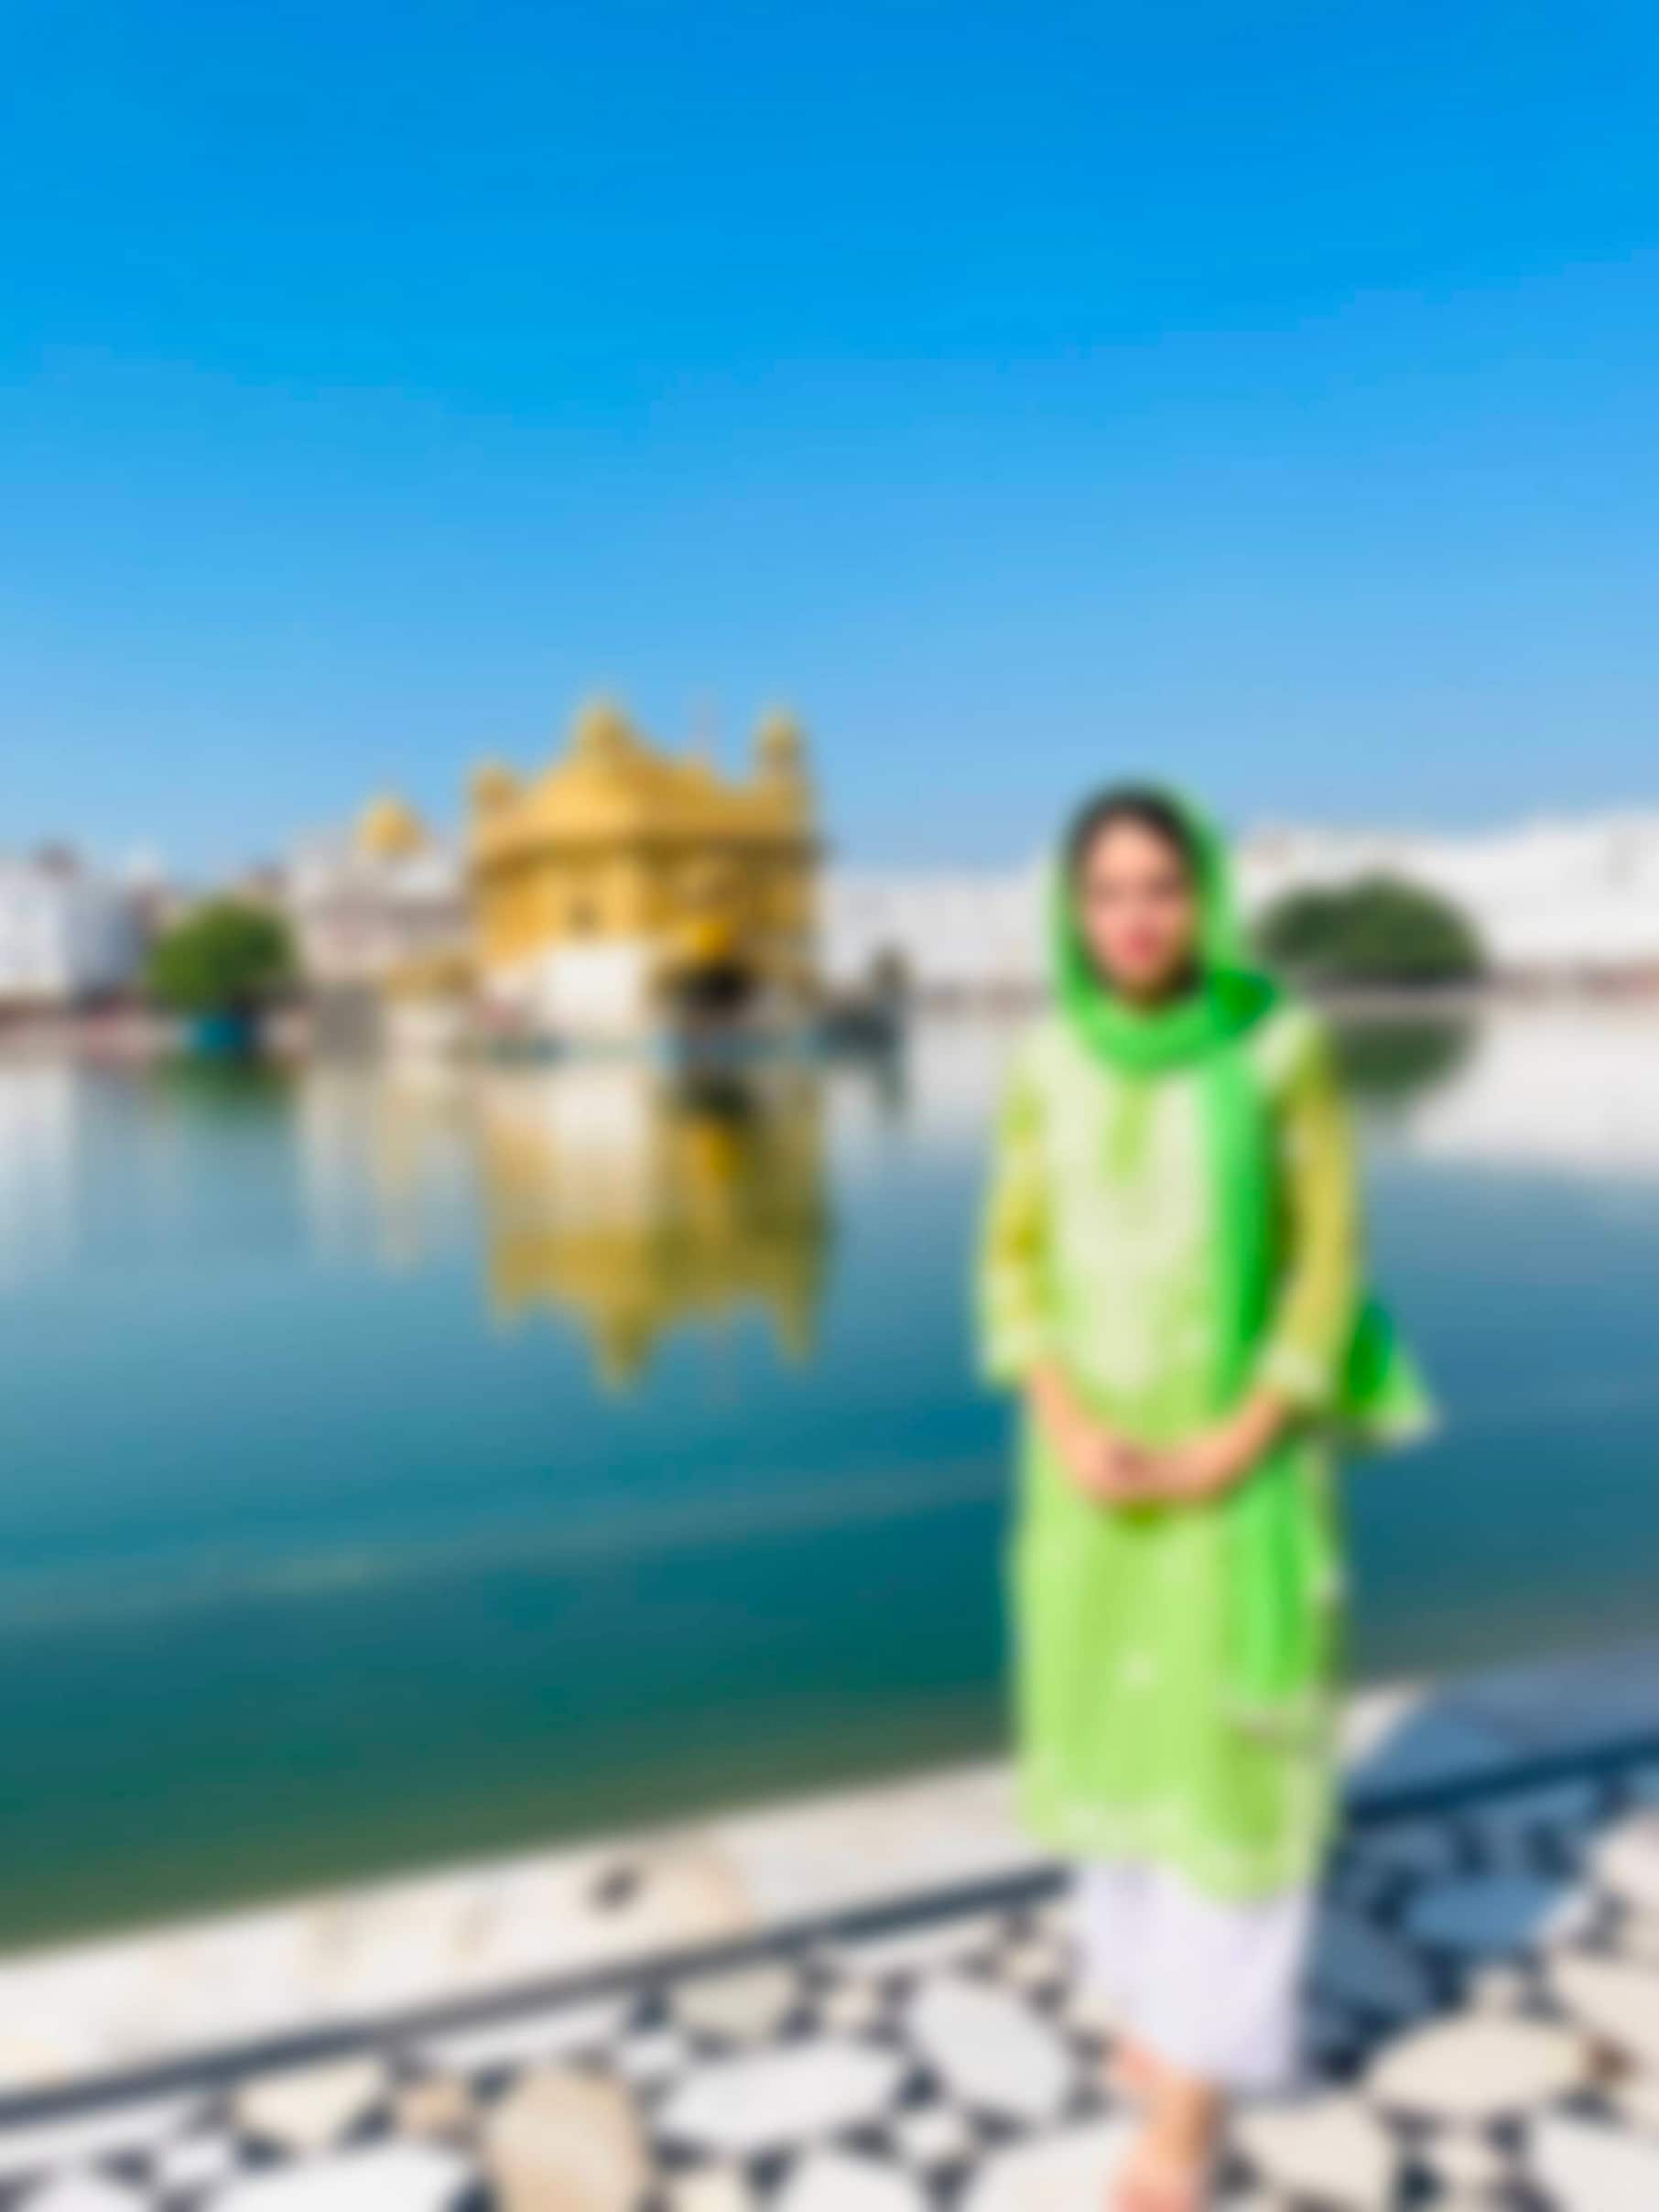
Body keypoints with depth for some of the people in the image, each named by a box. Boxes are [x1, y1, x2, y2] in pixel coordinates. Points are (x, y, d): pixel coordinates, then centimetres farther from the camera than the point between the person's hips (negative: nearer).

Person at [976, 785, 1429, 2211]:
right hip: (1096, 1448, 3)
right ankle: (1159, 1971, 40)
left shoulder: (1289, 1047, -12)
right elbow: (1016, 1261, 1)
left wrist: (1236, 1450, -17)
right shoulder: (1051, 1060, -3)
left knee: (1224, 1751, 3)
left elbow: (1332, 1262, -8)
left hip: (1237, 1450, -3)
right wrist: (1069, 1431, -13)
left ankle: (1191, 2095, 20)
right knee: (1117, 1717, 15)